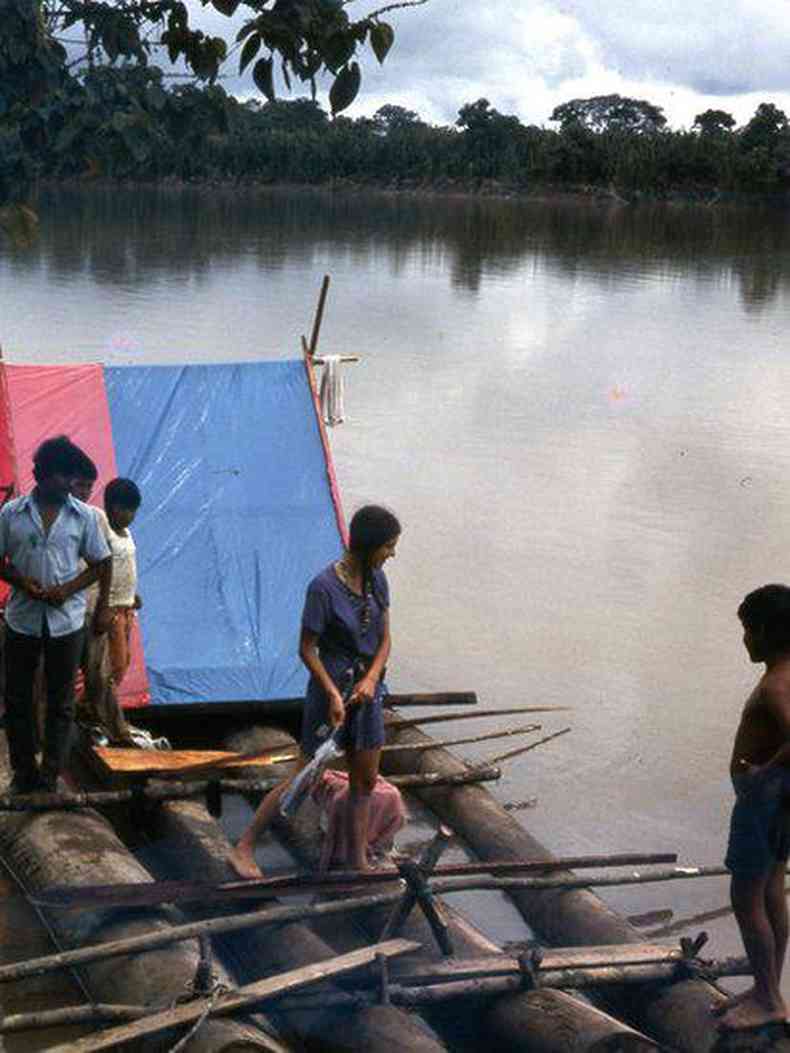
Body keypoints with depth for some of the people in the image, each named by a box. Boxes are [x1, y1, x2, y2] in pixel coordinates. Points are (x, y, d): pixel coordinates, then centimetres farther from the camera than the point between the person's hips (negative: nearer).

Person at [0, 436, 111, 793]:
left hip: (66, 620, 0)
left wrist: (69, 588, -11)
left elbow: (101, 564, 3)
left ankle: (50, 776, 14)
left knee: (61, 702, 5)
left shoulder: (83, 516, -2)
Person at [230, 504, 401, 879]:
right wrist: (333, 695, -19)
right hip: (331, 685, -7)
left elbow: (384, 640, 5)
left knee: (365, 780, 13)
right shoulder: (324, 587, -20)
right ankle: (244, 848, 10)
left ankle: (358, 863, 26)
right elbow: (307, 650, -15)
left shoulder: (376, 580, 0)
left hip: (366, 689, 7)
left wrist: (371, 679, -11)